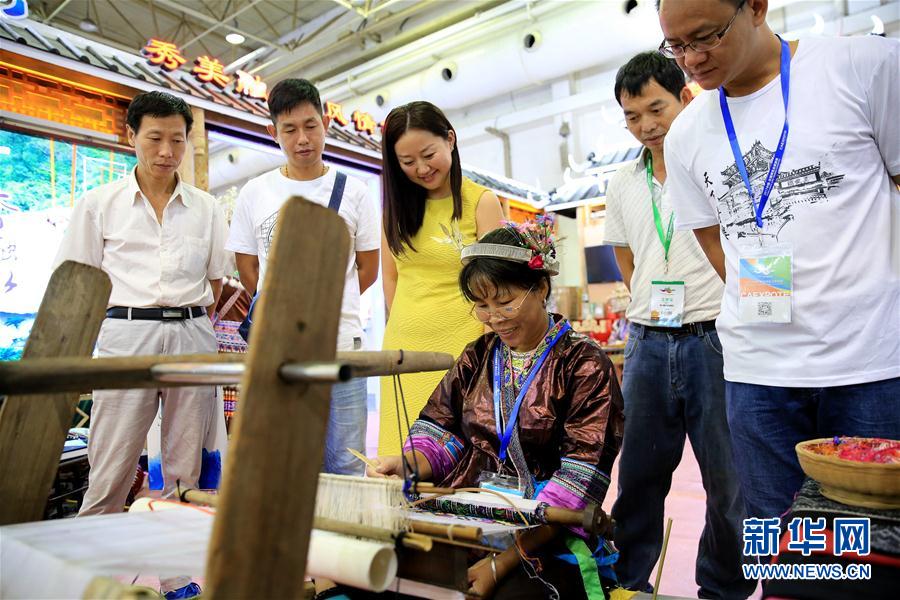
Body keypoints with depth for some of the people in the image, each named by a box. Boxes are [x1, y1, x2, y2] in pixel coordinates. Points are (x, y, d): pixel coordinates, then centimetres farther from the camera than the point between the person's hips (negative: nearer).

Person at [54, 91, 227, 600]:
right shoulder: (100, 204, 7)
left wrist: (196, 326, 1)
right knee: (111, 470, -2)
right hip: (126, 334, -1)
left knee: (186, 468, 6)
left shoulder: (207, 209, 11)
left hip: (192, 337, 2)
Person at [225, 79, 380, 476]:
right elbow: (247, 270, 12)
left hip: (341, 344, -1)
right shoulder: (255, 193, 8)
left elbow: (368, 269, 9)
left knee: (345, 467, 5)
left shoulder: (353, 192, 6)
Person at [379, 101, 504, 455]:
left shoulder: (481, 201, -4)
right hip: (404, 347, 5)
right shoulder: (397, 203, 10)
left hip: (461, 346, -4)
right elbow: (391, 276, 13)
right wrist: (408, 326, 7)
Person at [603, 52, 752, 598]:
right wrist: (652, 312, 12)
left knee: (731, 480, 7)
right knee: (639, 475, 11)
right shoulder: (624, 184, 12)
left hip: (715, 341, -3)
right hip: (648, 343, 4)